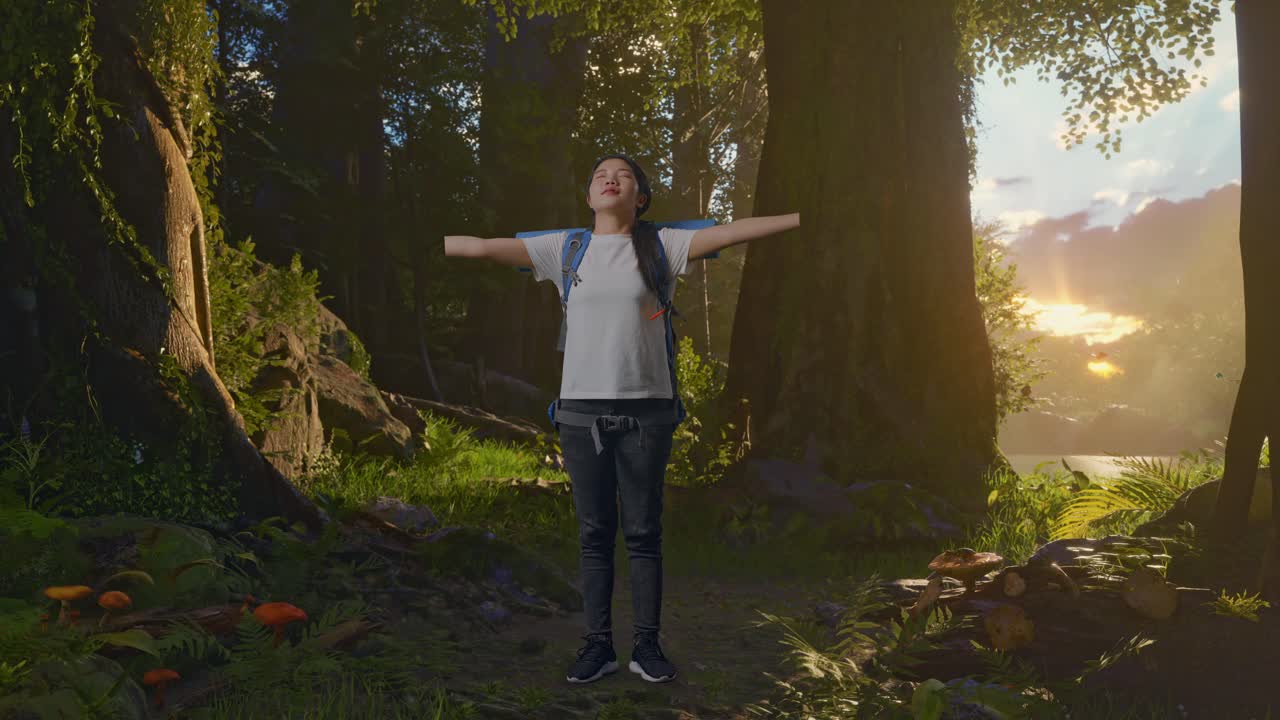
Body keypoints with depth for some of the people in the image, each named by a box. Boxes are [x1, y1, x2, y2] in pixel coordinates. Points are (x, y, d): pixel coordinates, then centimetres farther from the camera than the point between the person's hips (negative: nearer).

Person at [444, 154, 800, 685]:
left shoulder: (661, 245, 4)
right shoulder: (564, 249, 8)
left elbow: (732, 232, -6)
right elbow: (479, 247, 6)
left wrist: (803, 218, -13)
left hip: (645, 409, -1)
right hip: (581, 409, 2)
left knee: (643, 532, 4)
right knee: (594, 534, 6)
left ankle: (647, 645, 12)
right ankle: (598, 644, 14)